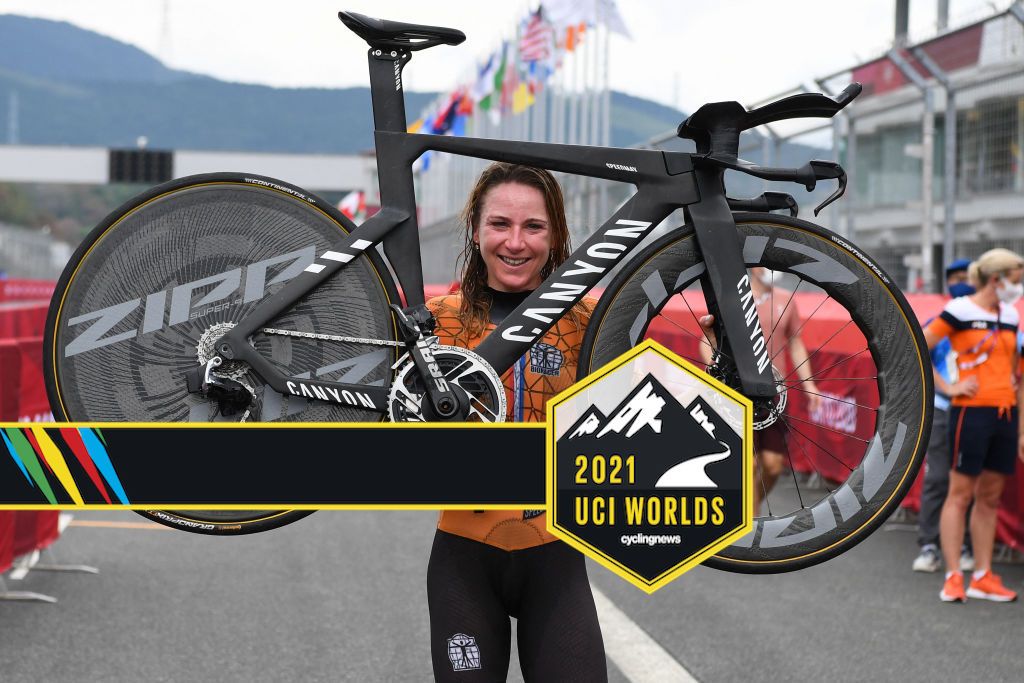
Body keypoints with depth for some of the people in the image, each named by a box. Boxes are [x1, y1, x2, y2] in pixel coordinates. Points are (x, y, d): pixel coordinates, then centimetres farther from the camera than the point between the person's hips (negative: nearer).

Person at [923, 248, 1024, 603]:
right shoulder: (959, 312, -8)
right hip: (971, 412, -7)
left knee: (990, 497, 10)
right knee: (961, 493, -4)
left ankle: (983, 577, 15)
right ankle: (952, 578, -2)